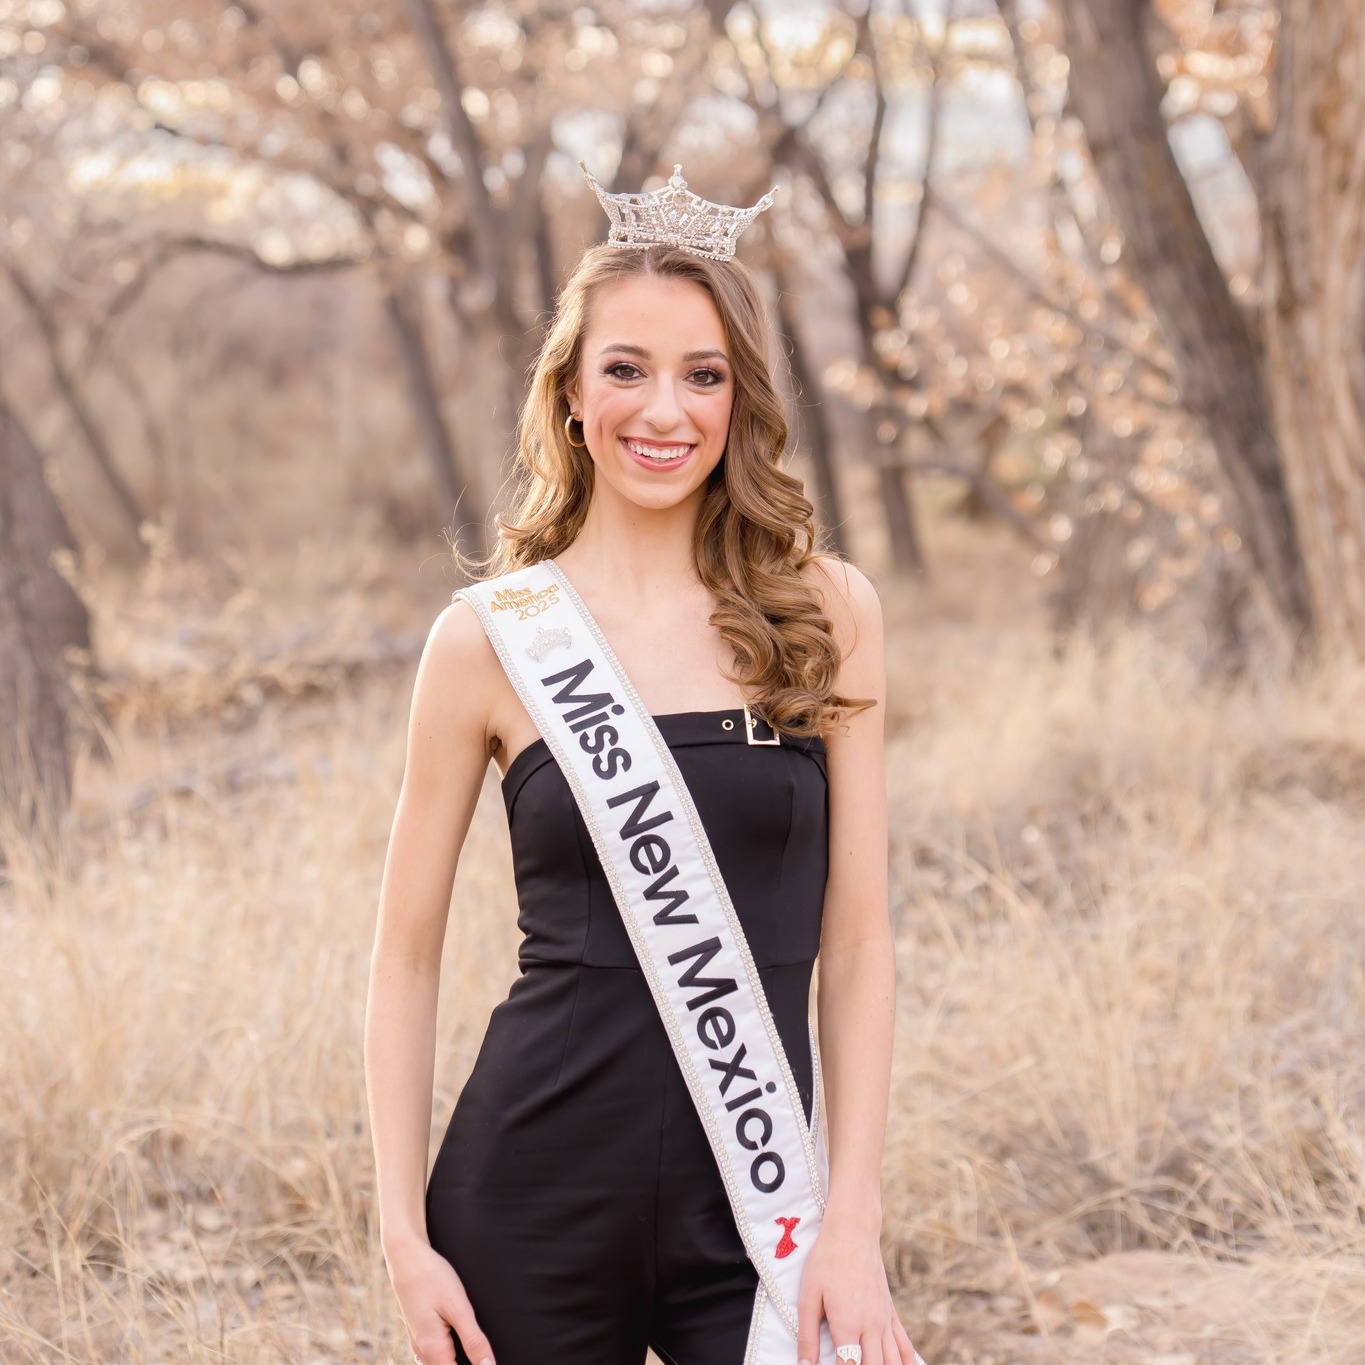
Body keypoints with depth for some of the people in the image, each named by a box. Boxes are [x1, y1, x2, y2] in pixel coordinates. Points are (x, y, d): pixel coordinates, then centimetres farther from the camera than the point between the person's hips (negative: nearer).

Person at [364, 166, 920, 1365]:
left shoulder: (826, 613, 1)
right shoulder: (489, 639, -1)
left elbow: (857, 939, 2)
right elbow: (407, 960, 4)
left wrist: (854, 1222, -4)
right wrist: (405, 1235, -2)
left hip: (755, 1211, 1)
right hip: (536, 1201, 0)